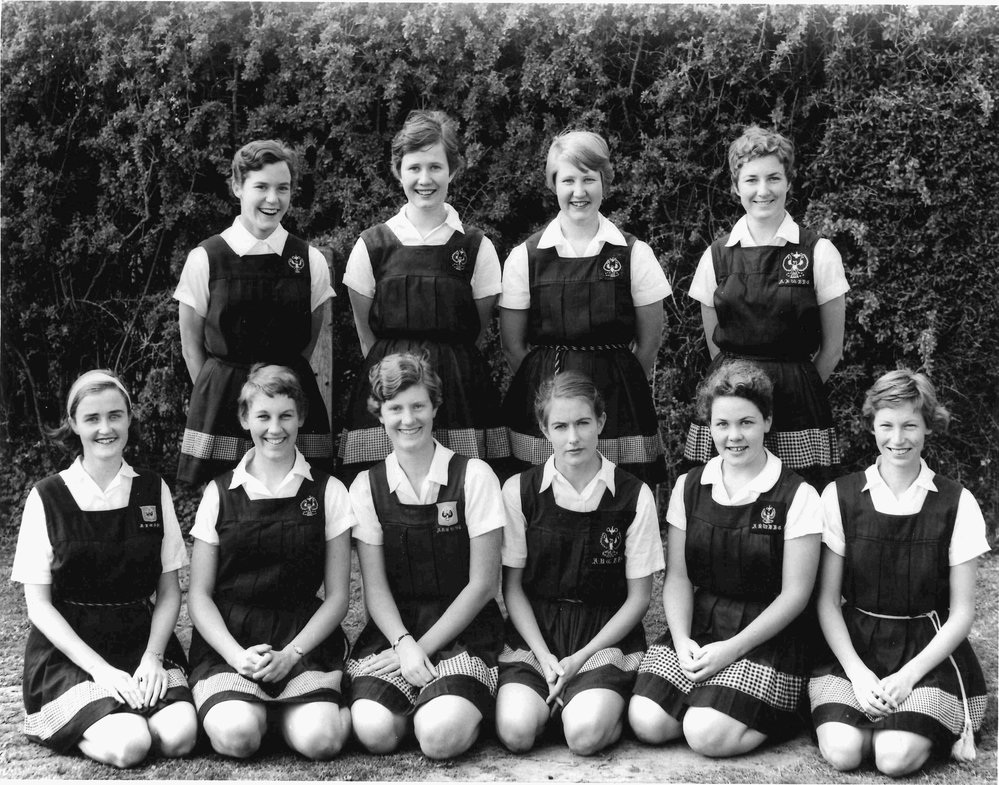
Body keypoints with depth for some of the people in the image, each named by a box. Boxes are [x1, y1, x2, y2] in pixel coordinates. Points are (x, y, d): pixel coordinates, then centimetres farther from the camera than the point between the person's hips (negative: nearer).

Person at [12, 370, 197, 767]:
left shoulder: (154, 491, 5)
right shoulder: (47, 497, -3)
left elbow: (169, 592, 7)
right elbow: (38, 604, -4)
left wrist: (152, 657, -10)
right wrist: (99, 668, -14)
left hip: (142, 641, 3)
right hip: (67, 651, -2)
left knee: (179, 736, -24)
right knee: (128, 746, -26)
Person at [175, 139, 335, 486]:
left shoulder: (311, 260, 5)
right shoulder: (205, 259, 0)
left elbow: (310, 341, 11)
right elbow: (191, 344, 5)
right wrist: (215, 395, 0)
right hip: (222, 402, -1)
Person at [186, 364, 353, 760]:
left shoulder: (328, 492, 6)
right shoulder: (220, 493, 7)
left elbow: (337, 595, 5)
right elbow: (199, 594, 6)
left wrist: (290, 653, -10)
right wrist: (237, 654, -11)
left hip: (303, 637, 0)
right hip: (228, 639, 0)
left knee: (320, 740, -26)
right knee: (236, 736, -28)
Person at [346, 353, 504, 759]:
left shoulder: (473, 477, -4)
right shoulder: (366, 486, 4)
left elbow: (482, 584, -5)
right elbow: (375, 587, 1)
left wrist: (424, 647, -10)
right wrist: (404, 643, -17)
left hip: (462, 629, -2)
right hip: (394, 627, 2)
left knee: (440, 737, -26)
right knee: (375, 732, -24)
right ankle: (419, 703, 8)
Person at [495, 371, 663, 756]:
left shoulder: (634, 496, -2)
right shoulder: (519, 490, 1)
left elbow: (638, 597, 0)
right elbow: (512, 586, 4)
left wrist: (581, 658, -9)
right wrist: (545, 657, -10)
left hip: (607, 633, -1)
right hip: (534, 630, 1)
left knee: (586, 735, -26)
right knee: (516, 731, -23)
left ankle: (610, 702, 6)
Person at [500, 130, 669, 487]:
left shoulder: (635, 254, 3)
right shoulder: (524, 257, 3)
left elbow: (650, 341, 8)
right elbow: (512, 344, 7)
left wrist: (617, 387, 8)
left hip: (620, 401, 0)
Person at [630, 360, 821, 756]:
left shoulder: (798, 497, -6)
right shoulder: (689, 487, 7)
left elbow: (795, 593, -7)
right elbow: (678, 577, 5)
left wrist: (732, 648, -15)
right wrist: (682, 641, -12)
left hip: (765, 635, -4)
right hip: (697, 626, 4)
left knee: (708, 735, -22)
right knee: (646, 723, -17)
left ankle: (771, 717, 7)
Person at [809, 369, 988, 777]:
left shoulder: (957, 504, -2)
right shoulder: (840, 496, 0)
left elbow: (961, 612, -1)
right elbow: (827, 601, 1)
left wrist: (909, 675, -13)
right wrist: (857, 673, -13)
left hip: (928, 650, -1)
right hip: (854, 643, 1)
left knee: (896, 757, -24)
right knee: (841, 752, -24)